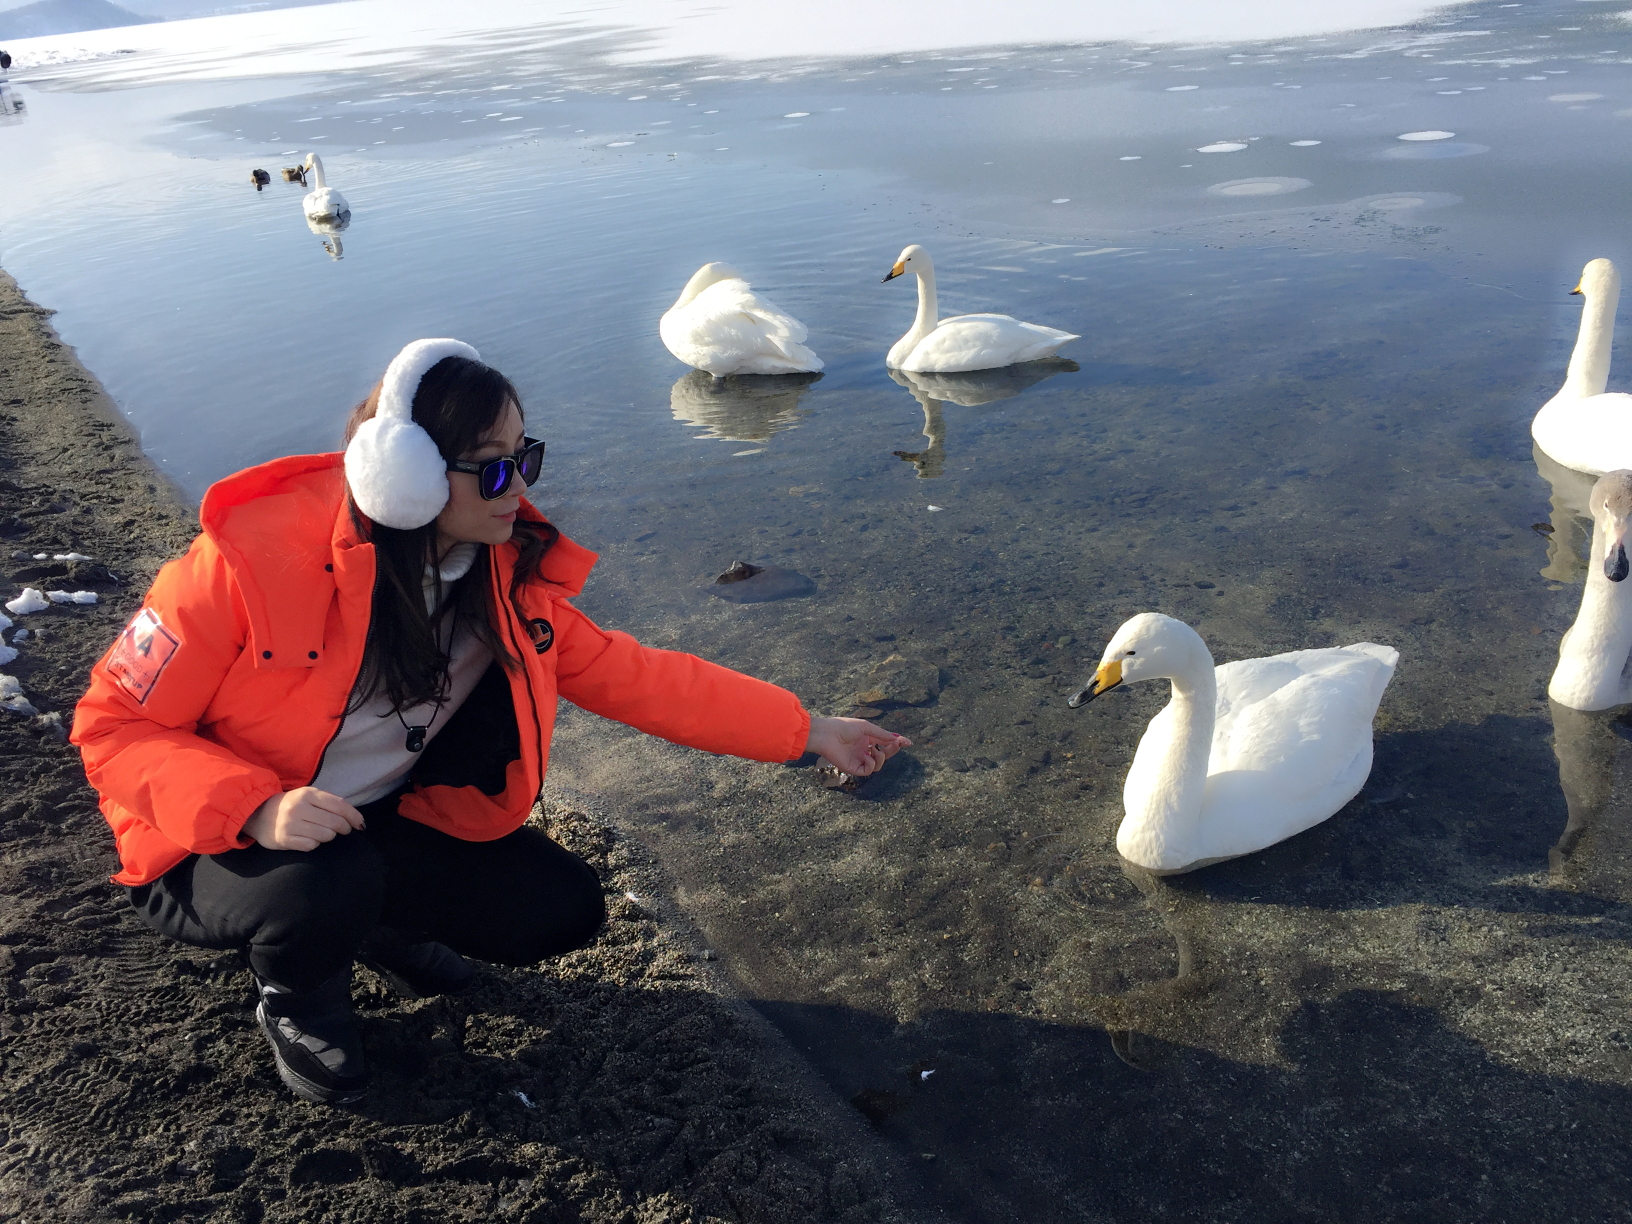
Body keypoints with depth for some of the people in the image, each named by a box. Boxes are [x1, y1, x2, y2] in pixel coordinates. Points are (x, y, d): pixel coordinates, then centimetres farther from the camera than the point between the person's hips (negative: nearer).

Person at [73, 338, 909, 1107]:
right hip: (219, 844, -4)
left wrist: (808, 733, -8)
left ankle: (374, 924, 20)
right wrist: (258, 807, -37)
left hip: (378, 824, 5)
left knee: (562, 909, -9)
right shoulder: (255, 559, -27)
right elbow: (112, 723, -20)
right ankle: (296, 1003, 3)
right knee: (331, 883, -36)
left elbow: (628, 675, -6)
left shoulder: (508, 574, -11)